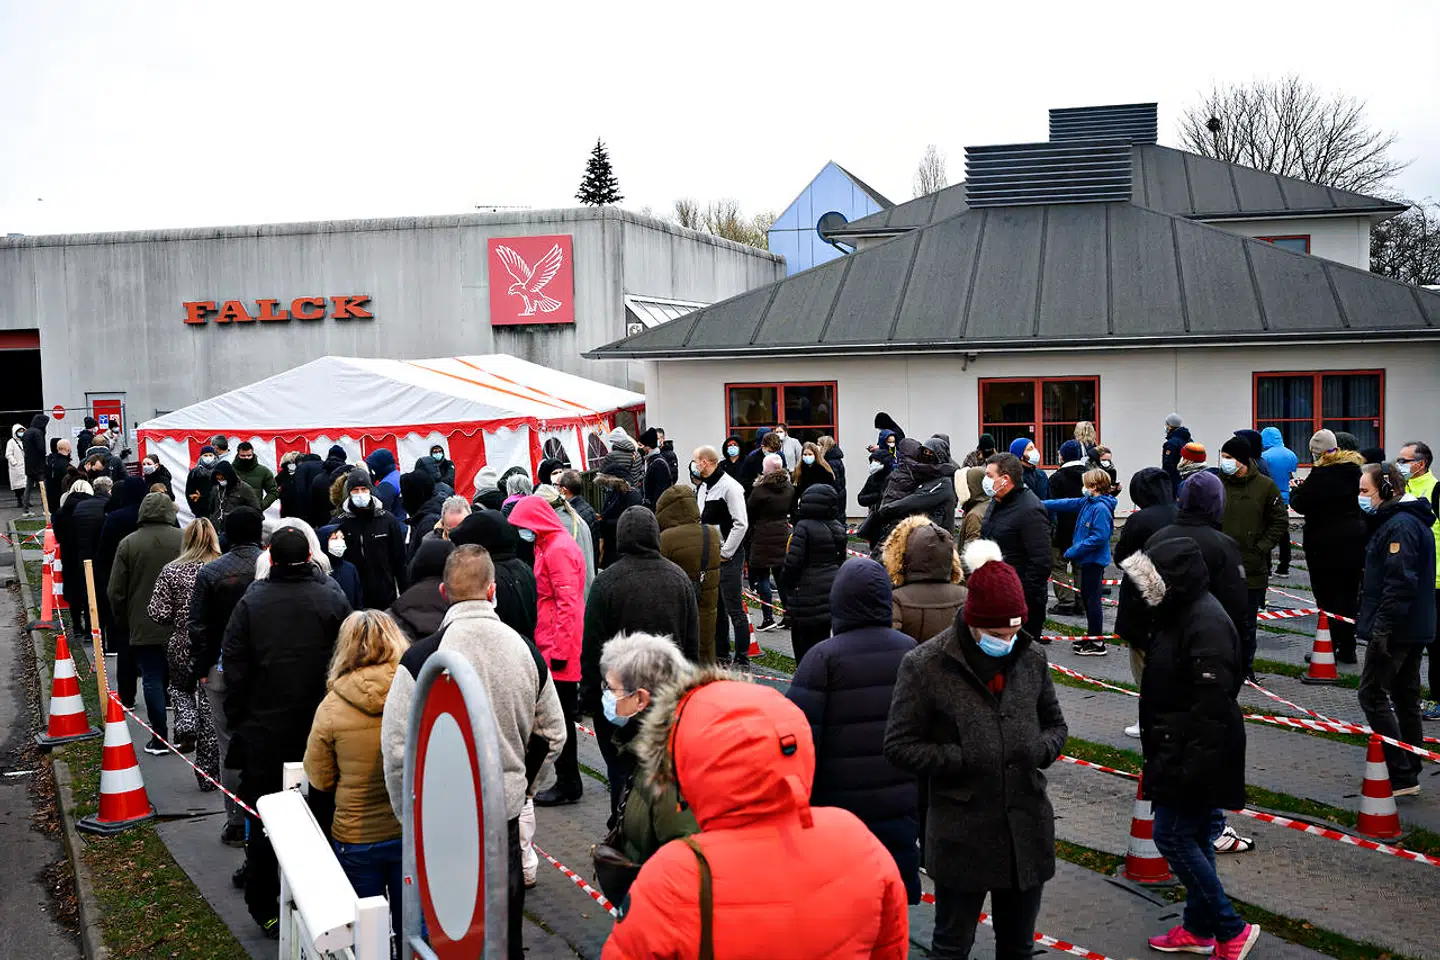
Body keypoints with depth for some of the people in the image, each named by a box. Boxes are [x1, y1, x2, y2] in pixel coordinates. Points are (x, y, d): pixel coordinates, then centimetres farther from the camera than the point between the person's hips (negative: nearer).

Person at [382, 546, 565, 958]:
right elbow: (552, 735, 7)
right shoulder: (527, 652, -2)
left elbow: (397, 748, -15)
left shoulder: (422, 657, -16)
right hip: (507, 814, 4)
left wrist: (410, 816, -1)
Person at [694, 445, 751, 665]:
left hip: (728, 556, -9)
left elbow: (741, 524, -18)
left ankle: (742, 658, 1)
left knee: (734, 608, -5)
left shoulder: (729, 487, -14)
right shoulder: (701, 487, 12)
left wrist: (725, 553, -16)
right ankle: (721, 653, 25)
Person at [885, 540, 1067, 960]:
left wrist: (1040, 749, -7)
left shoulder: (1030, 658, 2)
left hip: (1027, 830, 4)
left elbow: (1055, 723, 15)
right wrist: (961, 760, -18)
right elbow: (900, 744, -9)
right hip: (962, 835, -4)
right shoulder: (925, 665, -12)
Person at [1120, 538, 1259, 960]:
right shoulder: (1179, 612, 9)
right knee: (1194, 837, 16)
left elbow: (1212, 702, -25)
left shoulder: (1206, 623, -23)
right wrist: (1162, 751, 22)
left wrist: (1192, 764, -24)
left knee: (1173, 836, -4)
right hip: (1180, 749, 10)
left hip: (1198, 752, -10)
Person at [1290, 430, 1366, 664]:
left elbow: (1301, 504, -15)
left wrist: (1296, 489, 7)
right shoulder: (1355, 468, 7)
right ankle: (1347, 649, 19)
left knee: (1328, 595, 0)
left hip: (1327, 544, -7)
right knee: (1349, 594, 13)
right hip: (1355, 541, 7)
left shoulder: (1322, 474, -17)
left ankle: (1330, 647, 2)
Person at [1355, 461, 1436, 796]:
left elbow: (1399, 582, -26)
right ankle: (1409, 774, 21)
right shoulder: (1411, 521, 16)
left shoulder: (1400, 526, -18)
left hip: (1395, 629, -11)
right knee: (1405, 697, 14)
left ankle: (1402, 776, -5)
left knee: (1372, 695, -6)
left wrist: (1382, 627, -25)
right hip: (1414, 629, 11)